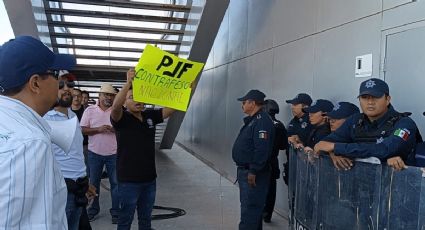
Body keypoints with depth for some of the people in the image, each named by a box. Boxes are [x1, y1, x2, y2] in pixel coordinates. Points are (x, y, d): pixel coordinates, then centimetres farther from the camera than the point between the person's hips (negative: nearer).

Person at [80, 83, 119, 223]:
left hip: (113, 154, 0)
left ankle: (115, 211, 17)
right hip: (94, 153, 0)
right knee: (94, 182, 13)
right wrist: (98, 129, -19)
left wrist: (114, 129, -20)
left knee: (115, 183, 5)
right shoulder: (90, 110, 0)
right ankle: (93, 209, 29)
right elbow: (83, 130, -4)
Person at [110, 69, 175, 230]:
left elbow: (172, 107, -2)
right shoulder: (121, 118, -10)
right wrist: (129, 83, -42)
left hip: (149, 178, 5)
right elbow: (115, 107, -31)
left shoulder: (150, 116, 4)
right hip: (129, 179, -5)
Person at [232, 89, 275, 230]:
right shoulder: (252, 120, 15)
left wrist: (253, 171, -26)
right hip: (245, 171, 11)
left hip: (253, 173, -11)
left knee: (250, 208, -6)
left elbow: (261, 150, -27)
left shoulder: (262, 121, -19)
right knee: (250, 206, 19)